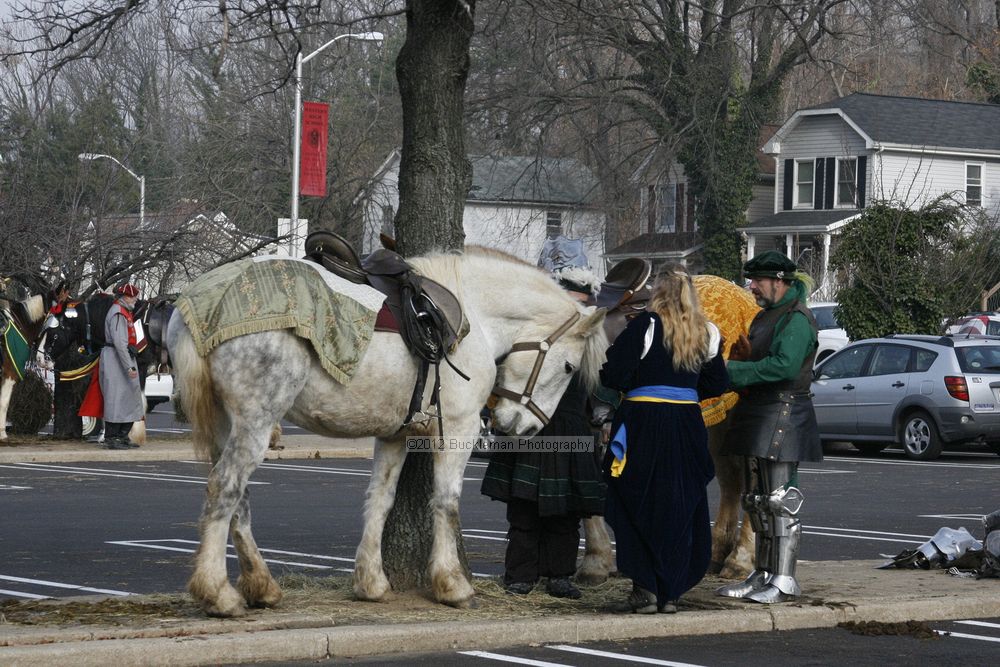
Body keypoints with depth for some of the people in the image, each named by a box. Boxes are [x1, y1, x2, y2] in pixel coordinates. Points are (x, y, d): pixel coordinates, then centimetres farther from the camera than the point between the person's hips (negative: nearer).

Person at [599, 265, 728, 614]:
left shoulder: (645, 326, -10)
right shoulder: (705, 334, 6)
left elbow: (613, 375, -12)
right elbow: (717, 384, 13)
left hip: (644, 424, -4)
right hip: (687, 424, 5)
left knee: (639, 509, 5)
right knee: (680, 510, 11)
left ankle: (645, 589, 0)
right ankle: (670, 594, 13)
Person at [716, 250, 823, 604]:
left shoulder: (796, 319, -13)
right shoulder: (765, 317, 19)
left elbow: (784, 365, -27)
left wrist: (732, 370, -22)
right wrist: (743, 357, 4)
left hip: (782, 413, -10)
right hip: (757, 415, 10)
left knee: (781, 500, -10)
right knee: (757, 501, 13)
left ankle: (784, 580, -9)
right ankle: (762, 575, 19)